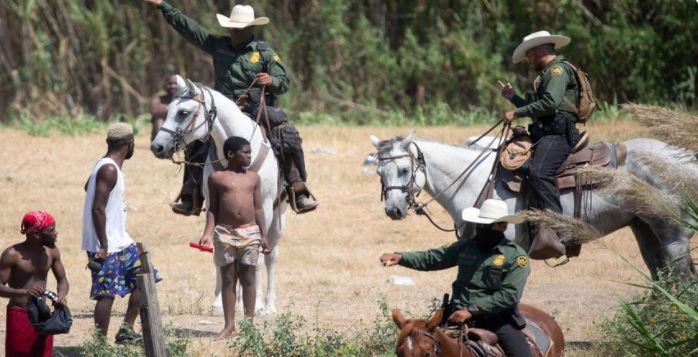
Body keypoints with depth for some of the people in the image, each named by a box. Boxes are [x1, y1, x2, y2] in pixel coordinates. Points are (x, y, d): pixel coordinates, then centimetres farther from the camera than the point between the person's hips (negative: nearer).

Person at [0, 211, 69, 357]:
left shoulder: (51, 252, 0)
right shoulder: (12, 255, -16)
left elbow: (62, 280, 10)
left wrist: (62, 295, -14)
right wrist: (25, 292, -33)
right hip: (19, 317, -5)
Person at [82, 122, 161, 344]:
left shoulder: (108, 166, 11)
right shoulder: (109, 170, -19)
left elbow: (88, 186, 27)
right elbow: (97, 209, -25)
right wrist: (103, 247, -25)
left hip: (120, 241, 10)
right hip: (106, 246, -10)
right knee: (107, 294, -6)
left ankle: (126, 330, 17)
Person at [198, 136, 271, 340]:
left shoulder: (253, 178, 9)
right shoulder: (217, 178, 2)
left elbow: (258, 208, 11)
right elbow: (213, 209, 3)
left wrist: (264, 235, 6)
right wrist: (207, 234, -7)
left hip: (250, 232, 2)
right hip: (225, 233, -2)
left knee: (248, 278, 4)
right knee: (228, 279, 3)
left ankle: (249, 323, 9)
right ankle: (229, 325, 6)